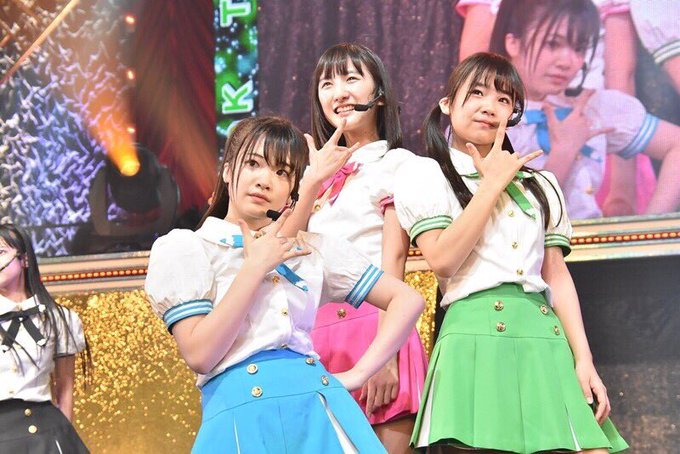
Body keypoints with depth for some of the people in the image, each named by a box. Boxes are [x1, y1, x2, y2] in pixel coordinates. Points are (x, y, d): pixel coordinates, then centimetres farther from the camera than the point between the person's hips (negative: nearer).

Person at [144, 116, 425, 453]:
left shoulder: (313, 250, 14)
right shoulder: (181, 248, 5)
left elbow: (407, 300, 13)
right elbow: (200, 355, -7)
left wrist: (358, 373, 2)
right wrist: (257, 266, -6)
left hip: (318, 407, 3)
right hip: (241, 411, -3)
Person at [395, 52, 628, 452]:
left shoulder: (540, 185, 20)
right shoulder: (423, 175, 7)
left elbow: (558, 276, 15)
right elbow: (443, 260, -9)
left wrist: (584, 359, 4)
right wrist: (494, 183, -2)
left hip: (547, 340, 4)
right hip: (476, 336, -4)